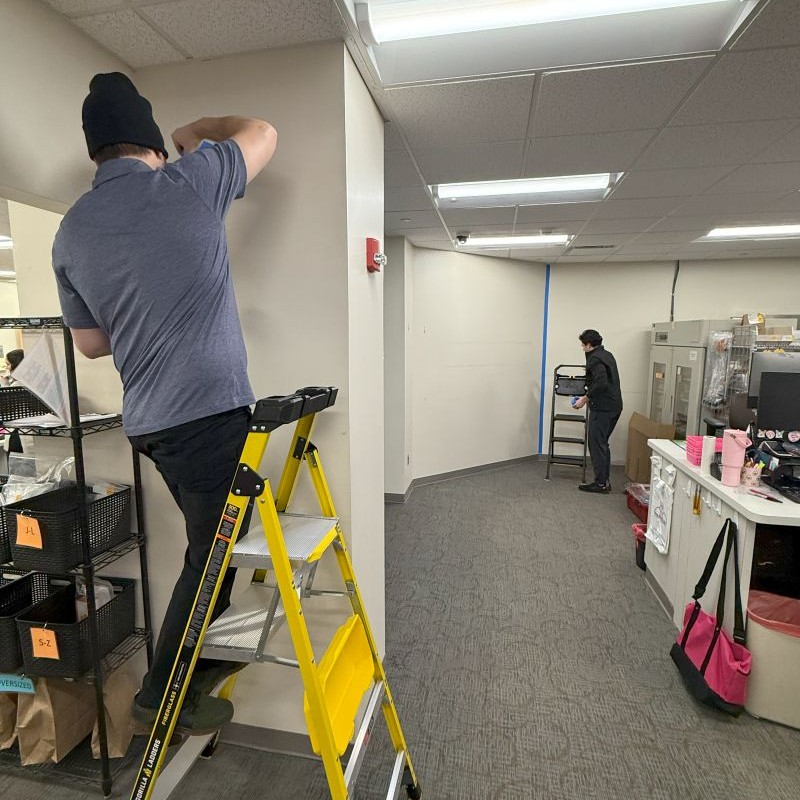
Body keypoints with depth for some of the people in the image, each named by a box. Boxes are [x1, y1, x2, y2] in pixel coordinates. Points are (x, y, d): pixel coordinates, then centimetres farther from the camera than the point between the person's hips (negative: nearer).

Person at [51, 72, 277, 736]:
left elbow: (91, 343, 15)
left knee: (212, 542, 23)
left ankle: (207, 656, 42)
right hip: (211, 409, -7)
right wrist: (196, 132, 28)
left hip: (149, 421, 7)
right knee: (212, 553, 8)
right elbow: (262, 132, 14)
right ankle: (162, 697, 24)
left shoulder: (71, 233, 10)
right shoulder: (189, 183, -5)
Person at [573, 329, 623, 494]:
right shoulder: (607, 355, 18)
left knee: (596, 444, -3)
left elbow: (600, 382, -25)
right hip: (614, 406, 10)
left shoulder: (595, 359, -12)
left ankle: (600, 483, 2)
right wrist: (587, 396, 22)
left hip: (602, 408, -10)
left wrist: (585, 399, -15)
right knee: (602, 443, 16)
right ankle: (605, 481, 21)